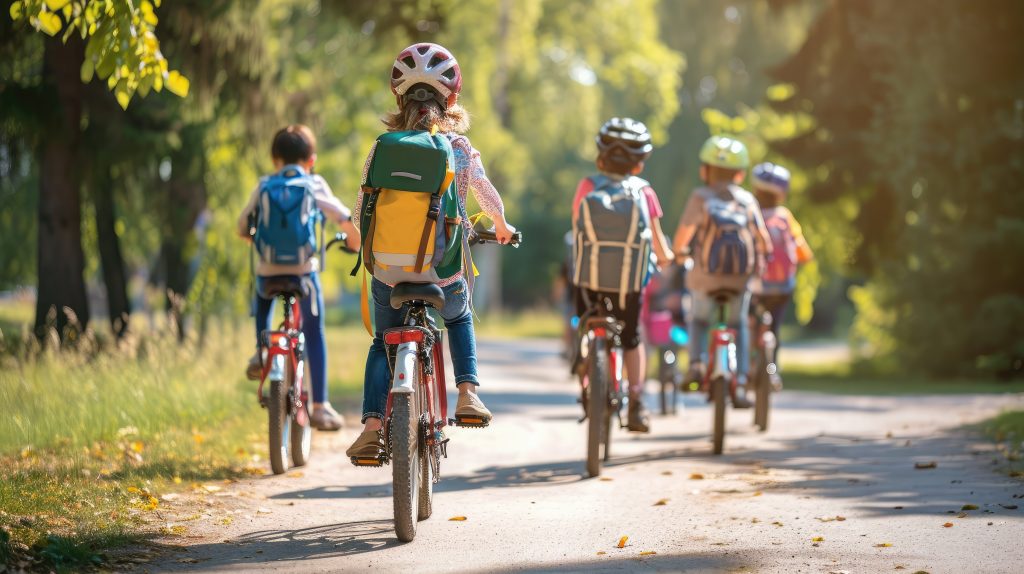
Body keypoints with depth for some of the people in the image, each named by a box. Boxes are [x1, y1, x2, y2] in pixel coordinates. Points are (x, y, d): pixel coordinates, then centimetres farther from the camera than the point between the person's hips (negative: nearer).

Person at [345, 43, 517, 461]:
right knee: (459, 319, 33)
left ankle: (372, 426, 4)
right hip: (445, 276, 0)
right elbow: (489, 199, 5)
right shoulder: (460, 147, -4)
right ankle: (467, 391, 14)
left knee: (383, 343, 22)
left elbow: (361, 211, 2)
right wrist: (502, 227, 27)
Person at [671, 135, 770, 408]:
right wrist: (760, 261, 22)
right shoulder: (747, 199, 5)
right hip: (742, 276, 2)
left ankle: (696, 363, -2)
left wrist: (678, 252, 9)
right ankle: (740, 384, 9)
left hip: (706, 275, -1)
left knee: (699, 319, 23)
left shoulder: (701, 197, -2)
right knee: (738, 324, 20)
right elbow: (763, 240, 2)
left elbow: (684, 231, -11)